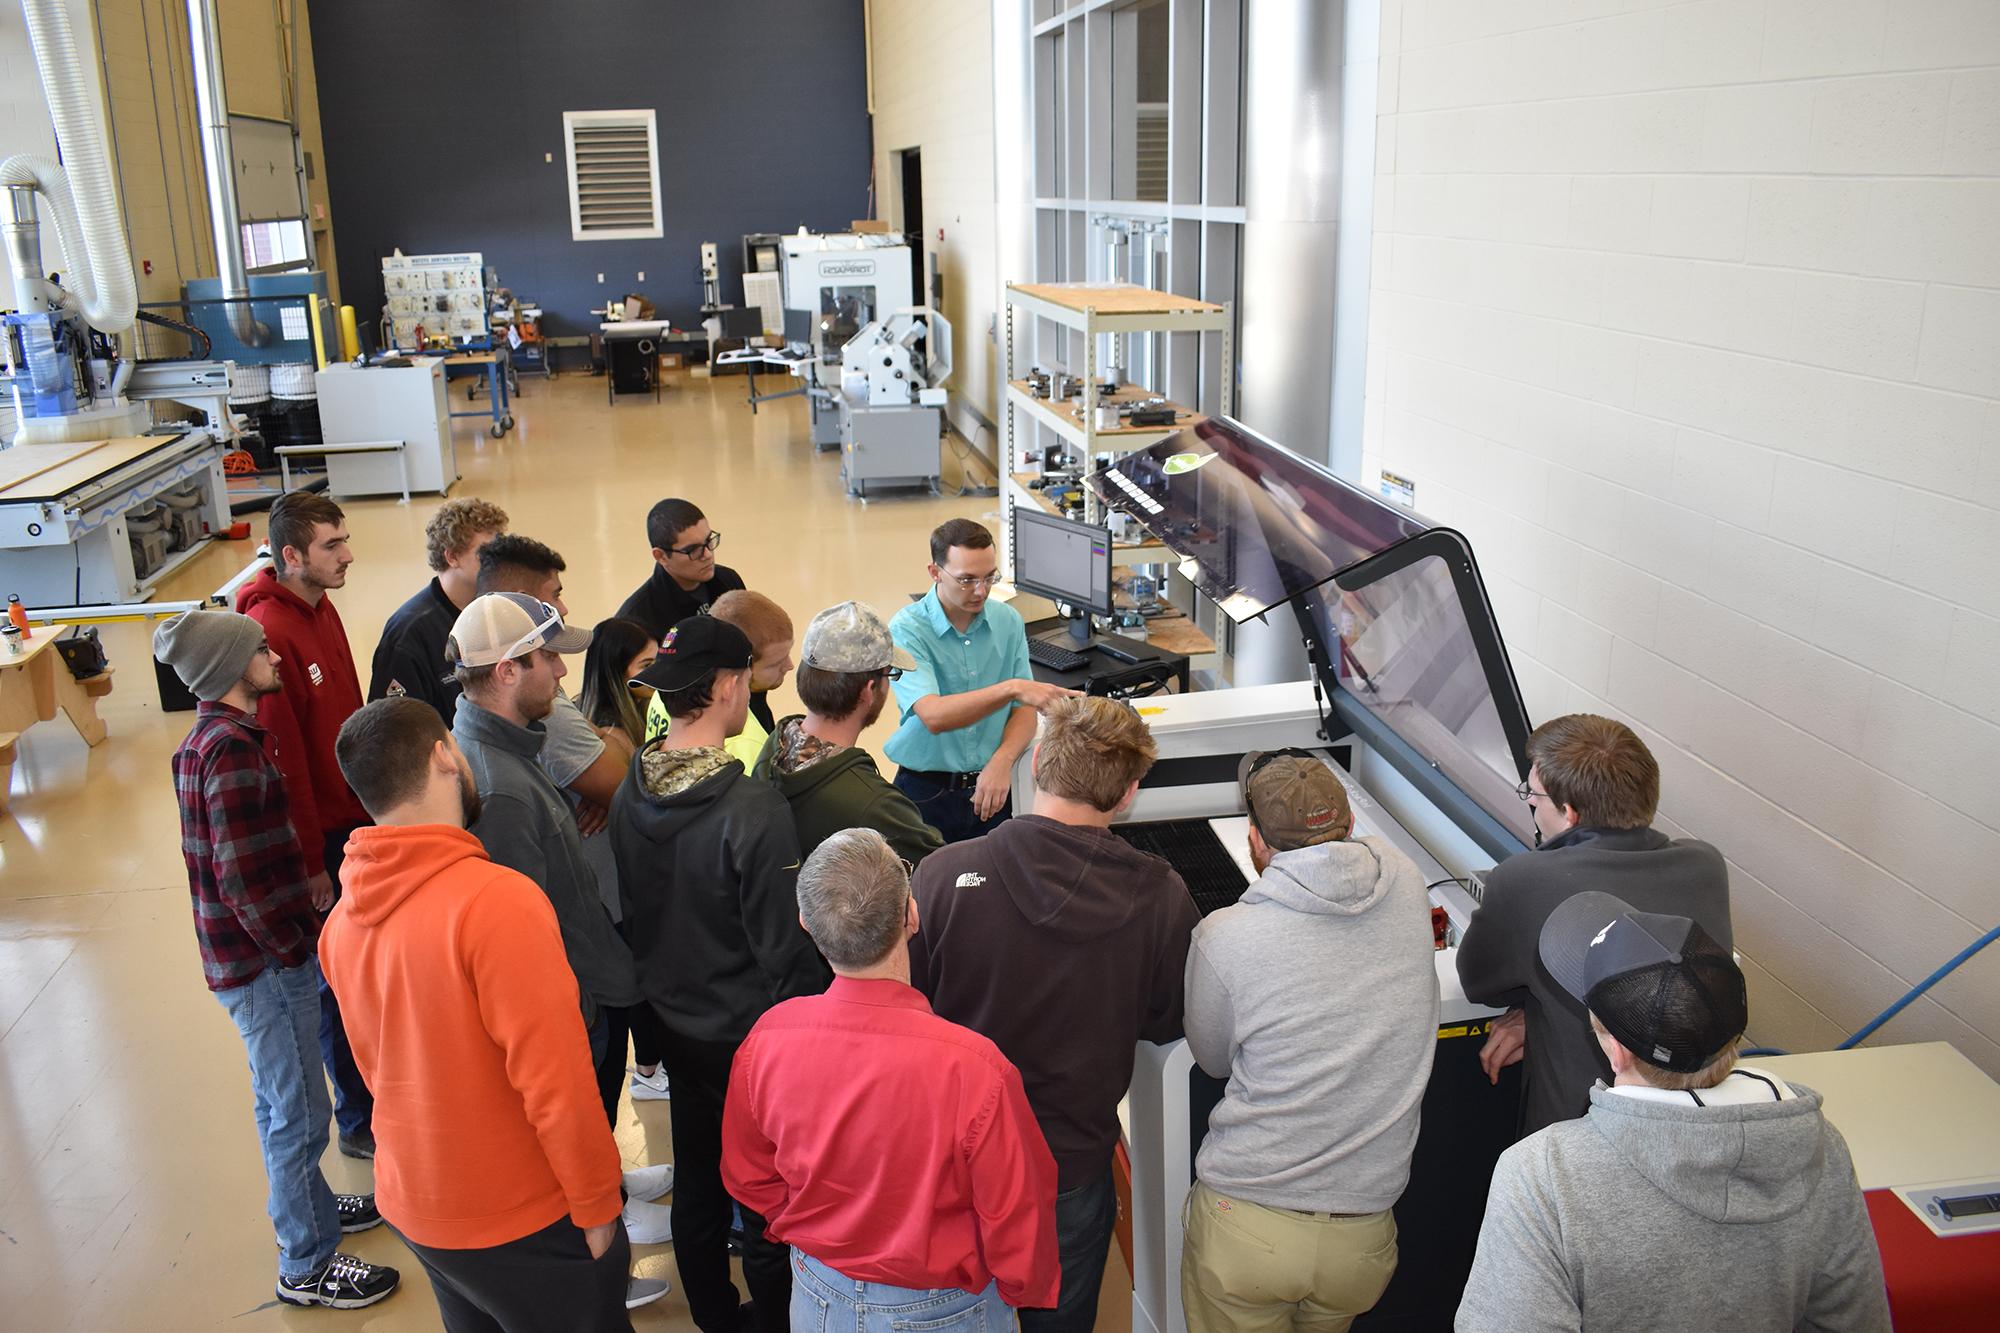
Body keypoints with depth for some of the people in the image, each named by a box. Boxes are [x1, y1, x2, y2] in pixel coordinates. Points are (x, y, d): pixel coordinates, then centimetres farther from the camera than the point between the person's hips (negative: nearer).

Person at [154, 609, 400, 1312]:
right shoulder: (233, 749, -24)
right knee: (298, 1113, 3)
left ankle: (309, 1203, 44)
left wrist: (302, 931, 14)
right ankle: (306, 1265, 18)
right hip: (266, 962, -10)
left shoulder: (209, 738, 9)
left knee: (281, 1102, 25)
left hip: (249, 956, 10)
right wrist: (298, 951, -14)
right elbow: (245, 879, -25)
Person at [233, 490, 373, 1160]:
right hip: (322, 836, -8)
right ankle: (360, 1122, 22)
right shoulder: (267, 633, -23)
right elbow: (282, 758, -22)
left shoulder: (321, 607, 5)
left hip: (356, 817, 8)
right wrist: (311, 862, -18)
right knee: (338, 980, 6)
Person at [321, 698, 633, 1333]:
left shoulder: (343, 920, -3)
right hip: (521, 1223, -7)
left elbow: (377, 1065, 9)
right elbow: (557, 1084, -25)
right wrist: (598, 1208, -13)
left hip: (412, 1208, 7)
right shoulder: (498, 899, -27)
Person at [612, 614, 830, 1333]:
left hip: (674, 1024, 7)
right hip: (749, 1035, -7)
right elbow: (784, 949, -23)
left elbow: (628, 915, 5)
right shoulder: (752, 810, -29)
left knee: (696, 1182, 23)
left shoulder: (630, 794, -8)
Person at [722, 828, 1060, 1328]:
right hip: (938, 1311, -2)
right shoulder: (974, 1068, -34)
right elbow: (1017, 1216, -20)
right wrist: (1030, 1290, 1)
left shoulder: (765, 1041, -22)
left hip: (817, 1303, 3)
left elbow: (748, 1177, -3)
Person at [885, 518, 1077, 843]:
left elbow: (1024, 709, 3)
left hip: (990, 790, 3)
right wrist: (1011, 688, -33)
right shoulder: (906, 630, -10)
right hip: (926, 792, -3)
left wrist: (1001, 762, -16)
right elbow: (934, 715, -24)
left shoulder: (1008, 622, 3)